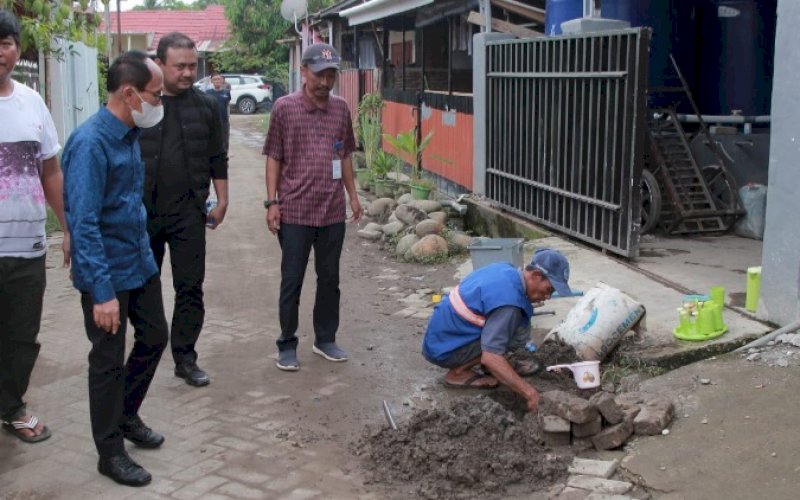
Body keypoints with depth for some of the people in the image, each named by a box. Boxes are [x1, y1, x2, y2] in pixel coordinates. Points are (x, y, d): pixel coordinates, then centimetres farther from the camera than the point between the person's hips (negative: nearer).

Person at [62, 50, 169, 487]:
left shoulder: (129, 134, 4)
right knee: (109, 360, 4)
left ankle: (126, 415, 40)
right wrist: (102, 292, -28)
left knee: (154, 337, 19)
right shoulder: (90, 143, -23)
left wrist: (145, 249, 18)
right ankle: (110, 453, 20)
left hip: (140, 262, 9)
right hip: (106, 271, -9)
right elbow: (83, 224, -27)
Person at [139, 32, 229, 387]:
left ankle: (185, 357, 13)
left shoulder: (206, 106, 4)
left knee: (190, 288, 2)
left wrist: (222, 201, 7)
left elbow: (217, 159, 10)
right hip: (142, 211, -1)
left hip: (188, 213, 1)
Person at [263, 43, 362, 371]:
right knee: (292, 281, 5)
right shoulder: (285, 107, -4)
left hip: (333, 211, 4)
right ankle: (287, 345, 17)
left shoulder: (341, 108, 6)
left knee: (329, 279, 13)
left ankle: (325, 339, 28)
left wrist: (353, 195, 14)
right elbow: (273, 158, -2)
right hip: (295, 212, -4)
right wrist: (272, 202, -7)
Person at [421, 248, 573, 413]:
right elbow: (490, 358, -32)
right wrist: (530, 393, -29)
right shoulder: (508, 300, -27)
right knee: (519, 331, -16)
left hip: (440, 335, 9)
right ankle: (458, 372, -7)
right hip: (443, 349, -9)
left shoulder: (505, 270, 1)